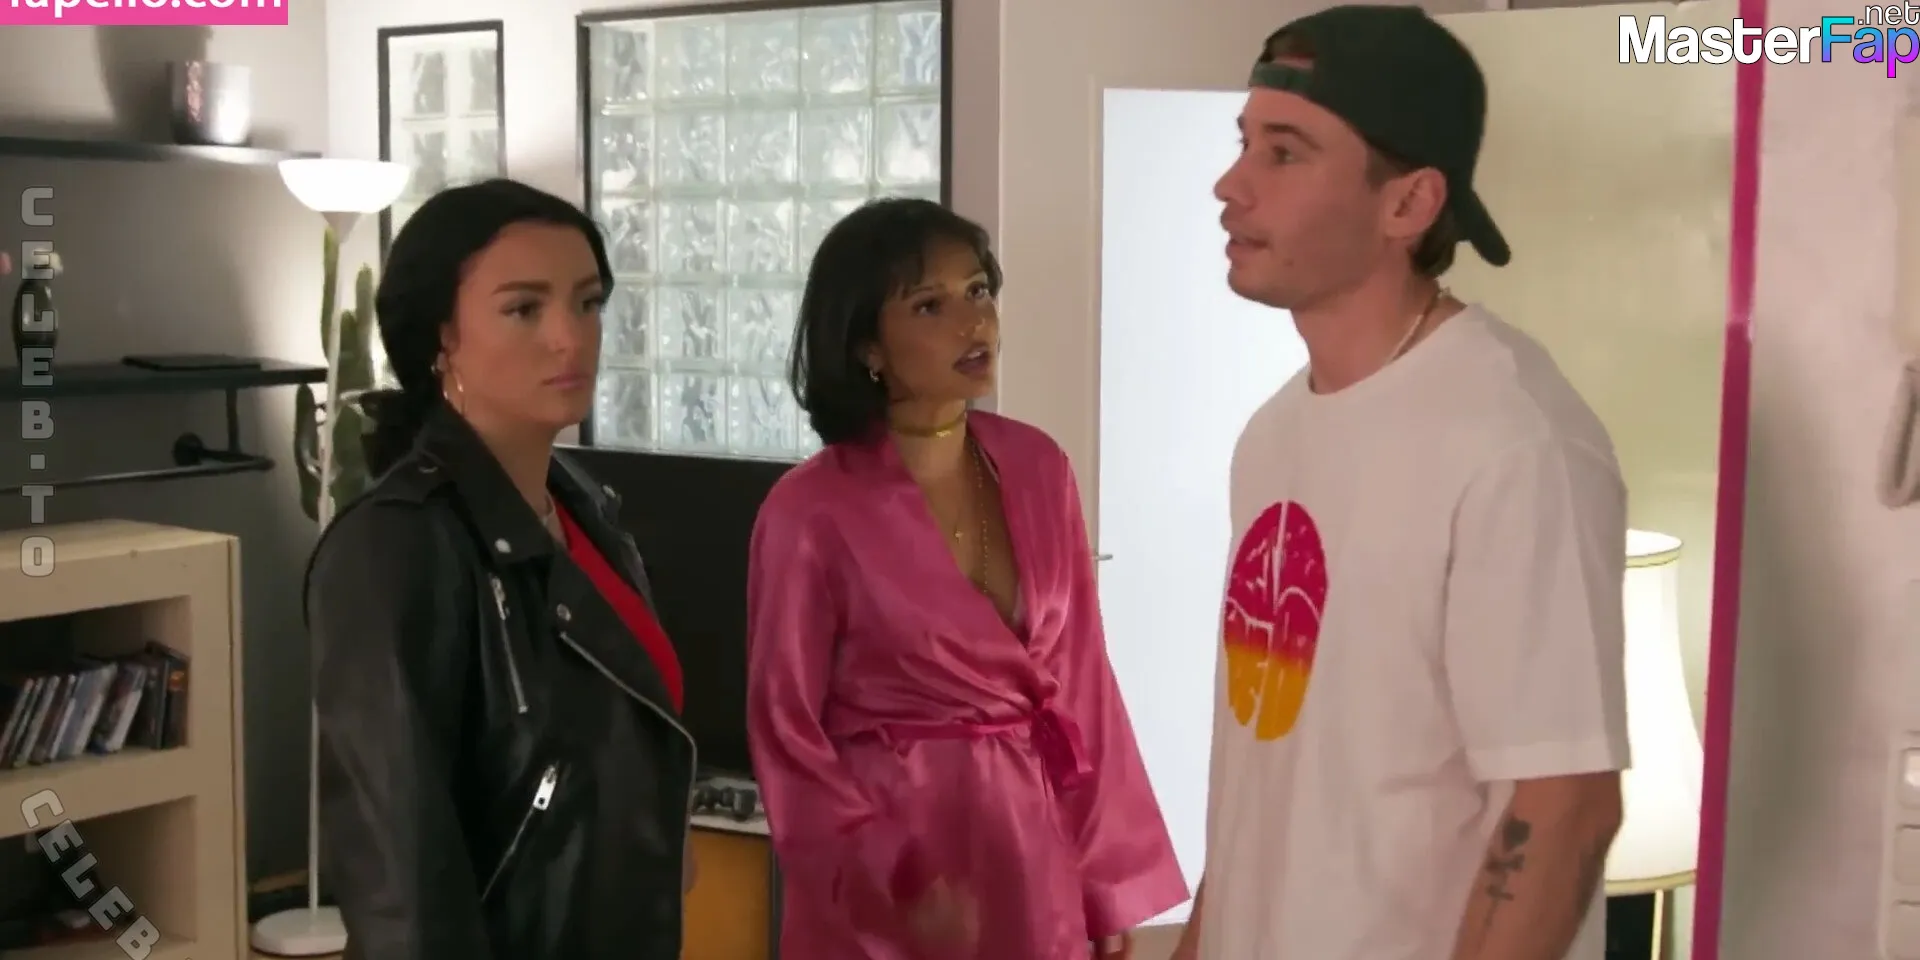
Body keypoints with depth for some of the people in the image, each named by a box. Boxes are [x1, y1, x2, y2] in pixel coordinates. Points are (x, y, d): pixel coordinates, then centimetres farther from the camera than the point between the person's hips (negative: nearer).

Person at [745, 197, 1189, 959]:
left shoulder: (1038, 469, 0)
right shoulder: (811, 513, -13)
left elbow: (1080, 679, 4)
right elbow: (786, 736, -9)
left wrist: (1111, 882, 5)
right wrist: (896, 880, -20)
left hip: (1035, 861, 4)